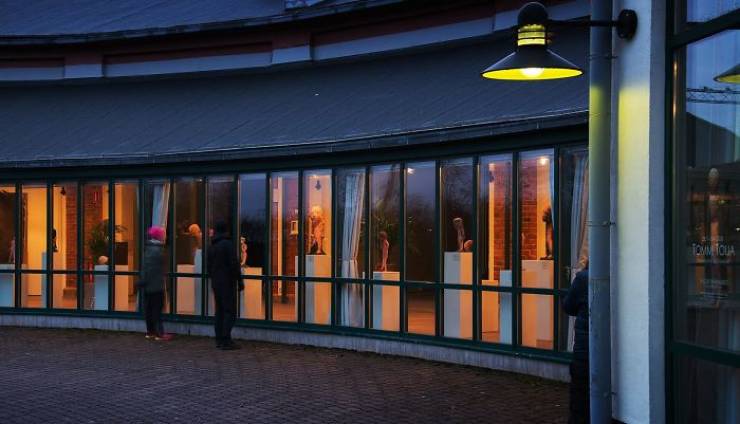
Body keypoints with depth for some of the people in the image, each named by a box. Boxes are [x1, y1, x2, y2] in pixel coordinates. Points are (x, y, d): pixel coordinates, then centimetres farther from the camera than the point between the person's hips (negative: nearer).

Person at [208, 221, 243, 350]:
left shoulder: (212, 247, 12)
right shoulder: (227, 244, -12)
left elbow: (209, 267, 19)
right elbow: (234, 264, -17)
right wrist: (240, 281, -11)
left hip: (215, 283, 8)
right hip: (227, 283, -8)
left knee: (219, 311, 11)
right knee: (230, 311, -8)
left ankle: (219, 340, 12)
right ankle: (226, 340, -13)